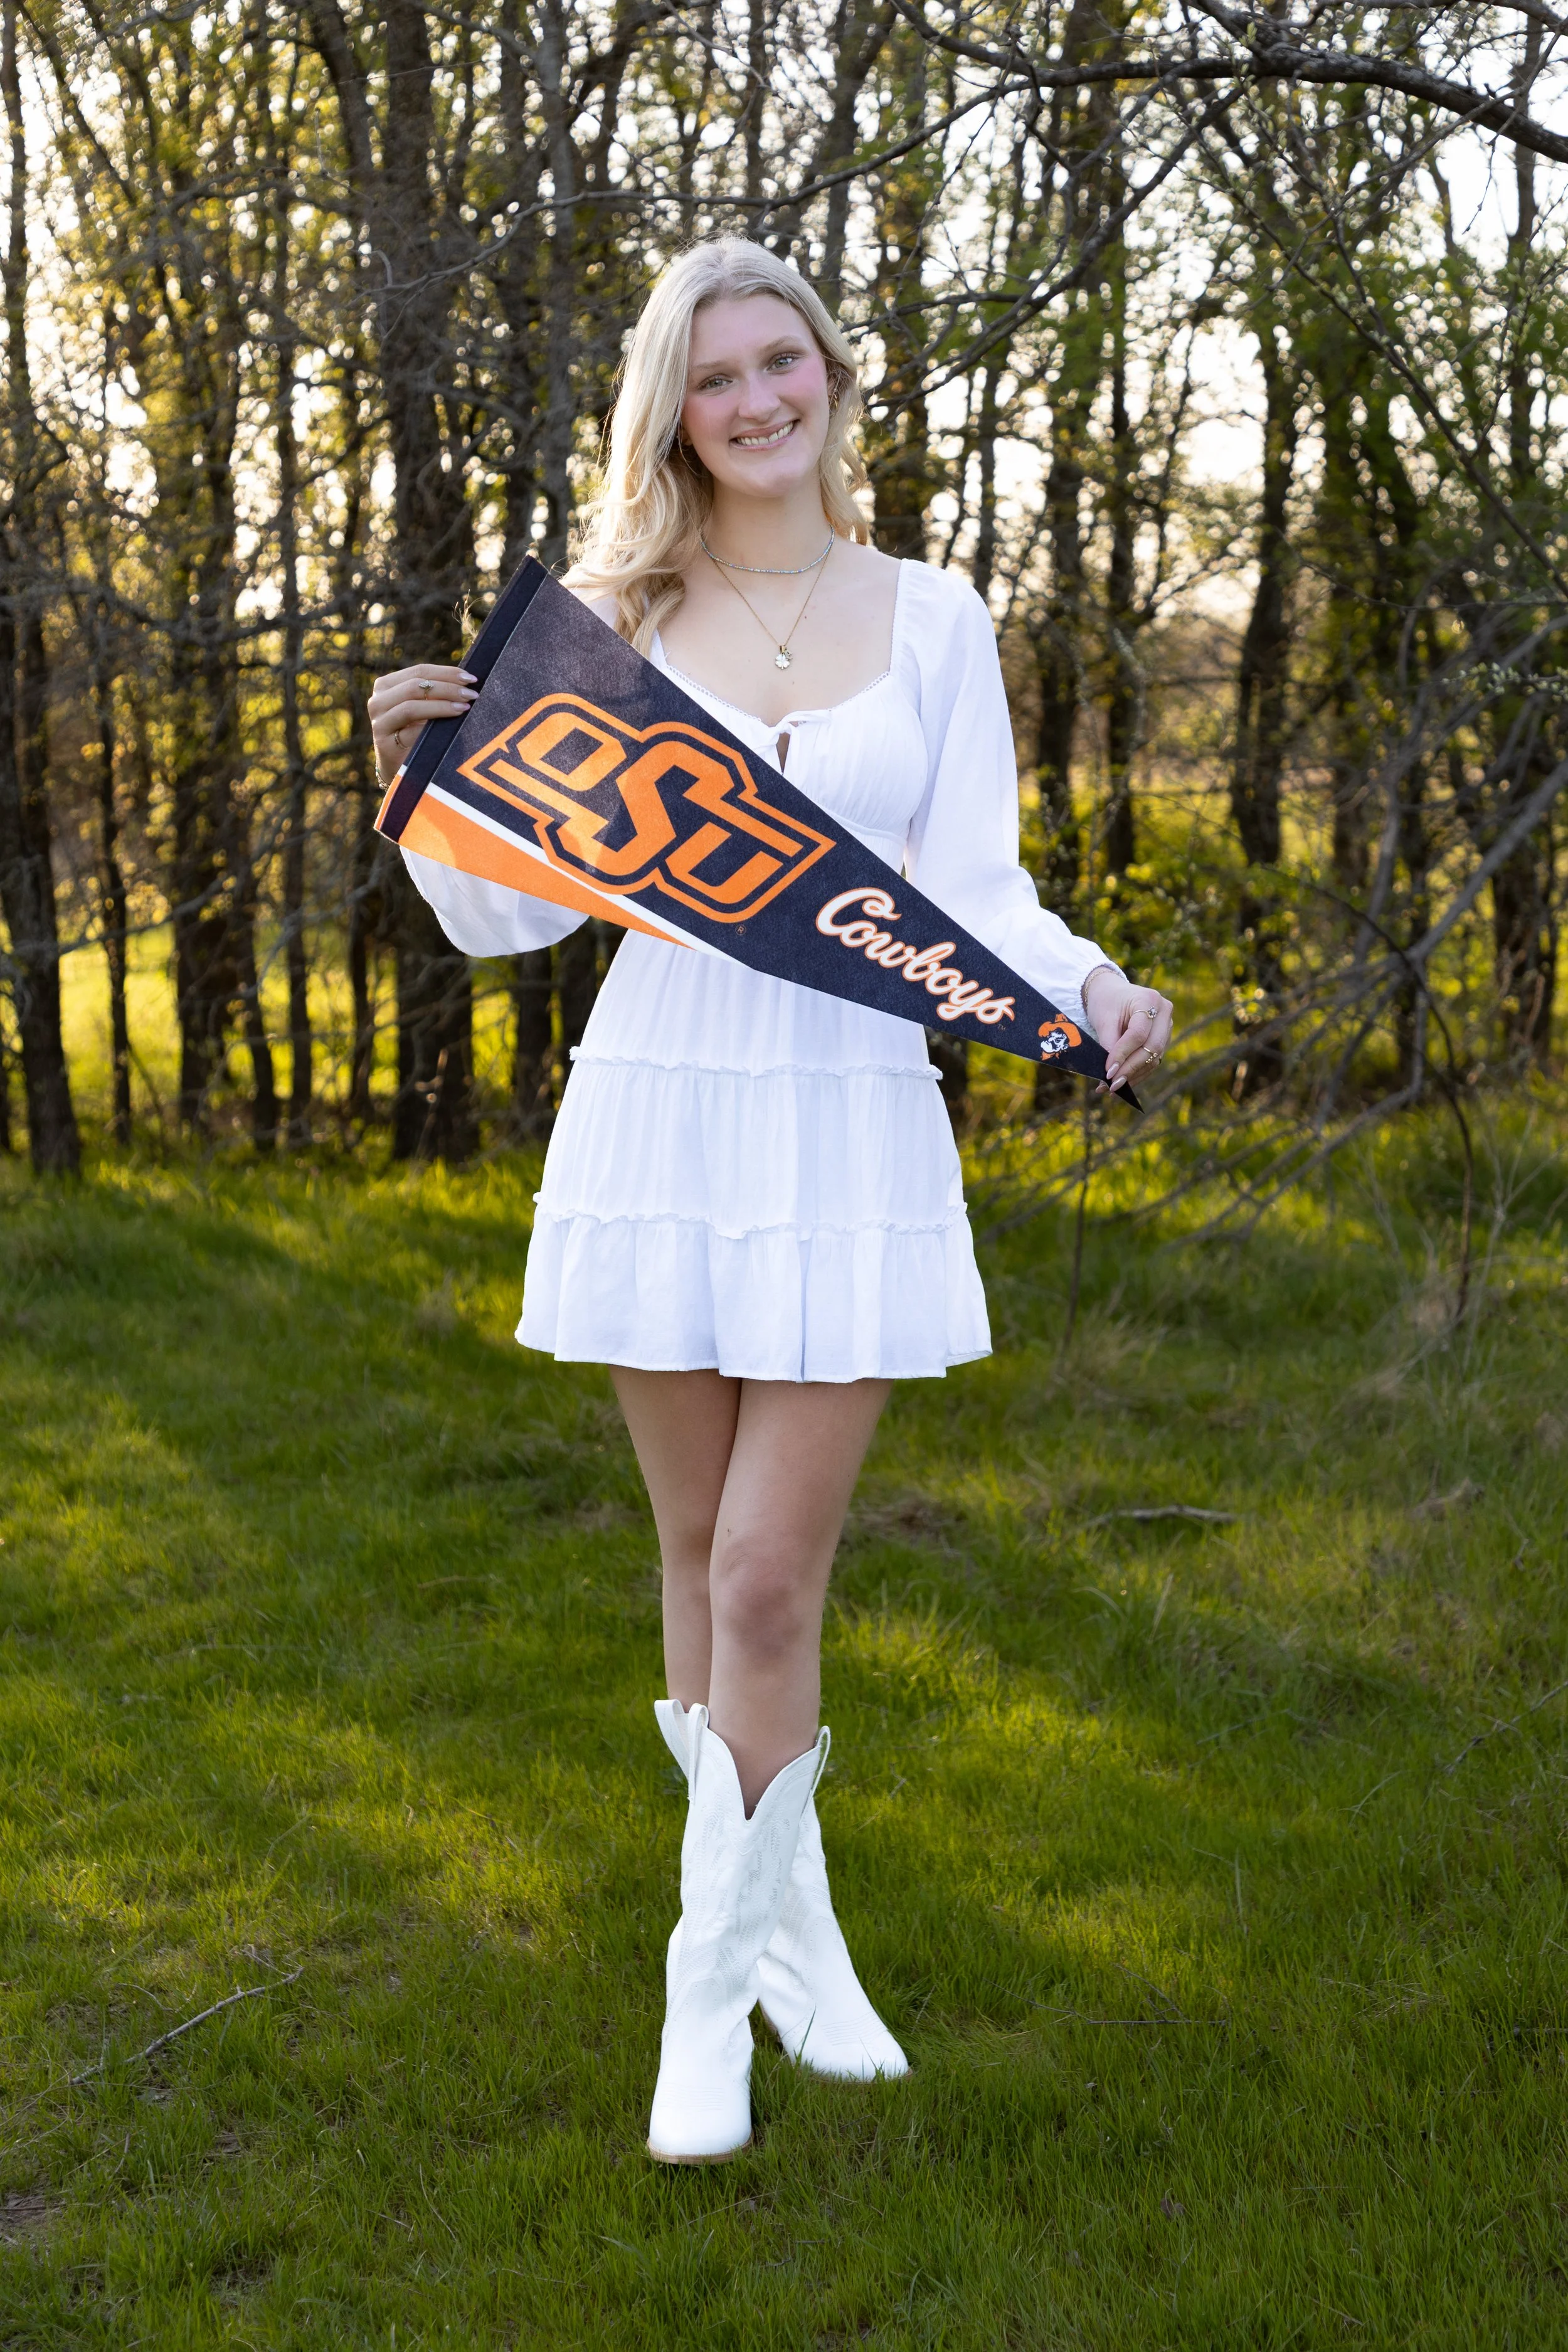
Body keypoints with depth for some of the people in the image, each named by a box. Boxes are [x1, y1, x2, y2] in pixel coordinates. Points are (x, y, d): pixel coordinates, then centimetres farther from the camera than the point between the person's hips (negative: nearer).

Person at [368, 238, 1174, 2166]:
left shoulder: (932, 619, 5)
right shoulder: (612, 625, 5)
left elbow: (977, 890, 2)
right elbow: (510, 913, 6)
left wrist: (1089, 986, -17)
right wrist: (417, 778, -11)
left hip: (854, 1128, -1)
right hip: (658, 1114, 1)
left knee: (769, 1576, -5)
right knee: (706, 1556, 10)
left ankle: (712, 1993, 10)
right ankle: (793, 1927, 29)